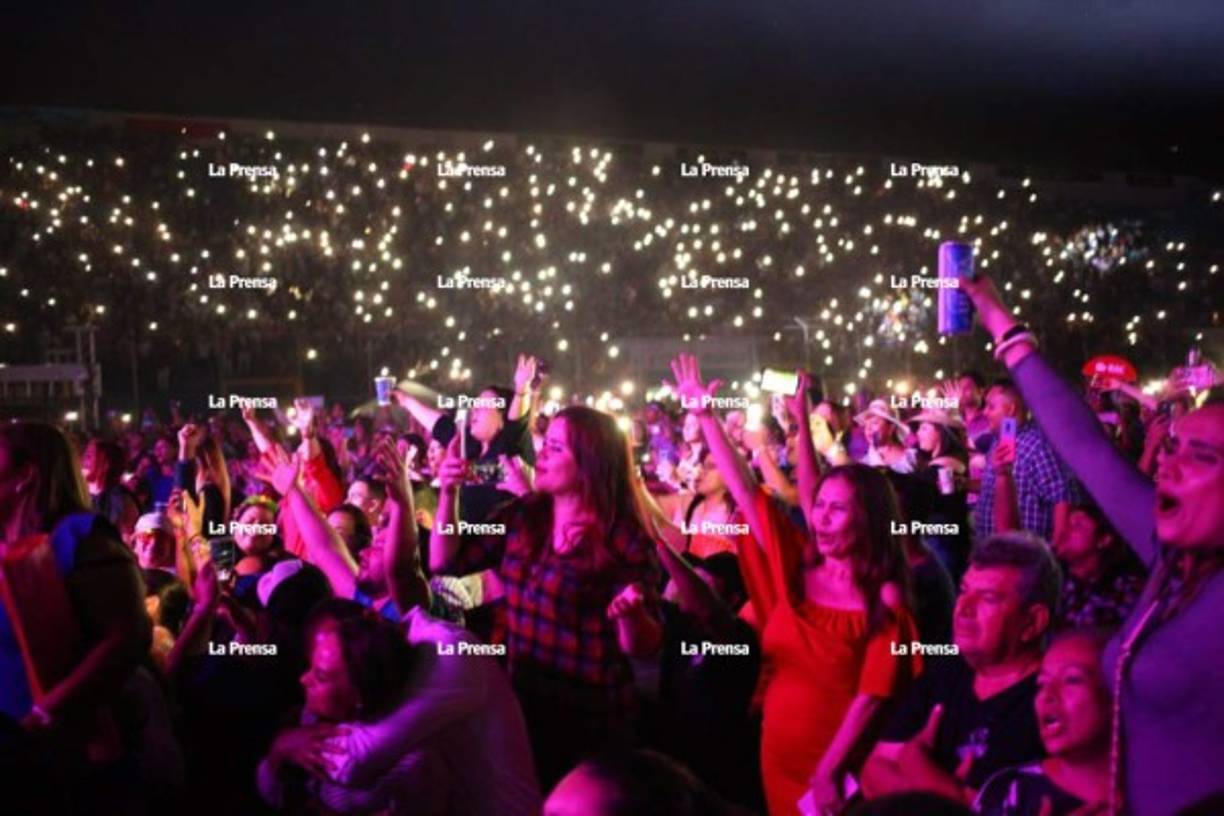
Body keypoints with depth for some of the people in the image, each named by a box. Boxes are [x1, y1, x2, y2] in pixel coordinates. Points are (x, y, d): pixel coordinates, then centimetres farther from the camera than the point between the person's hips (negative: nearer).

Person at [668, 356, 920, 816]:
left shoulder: (886, 600, -10)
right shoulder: (796, 568, -1)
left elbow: (872, 696, -15)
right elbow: (744, 488, -2)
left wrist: (828, 773, -21)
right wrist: (704, 413, -5)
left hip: (839, 765, -4)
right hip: (779, 752, 4)